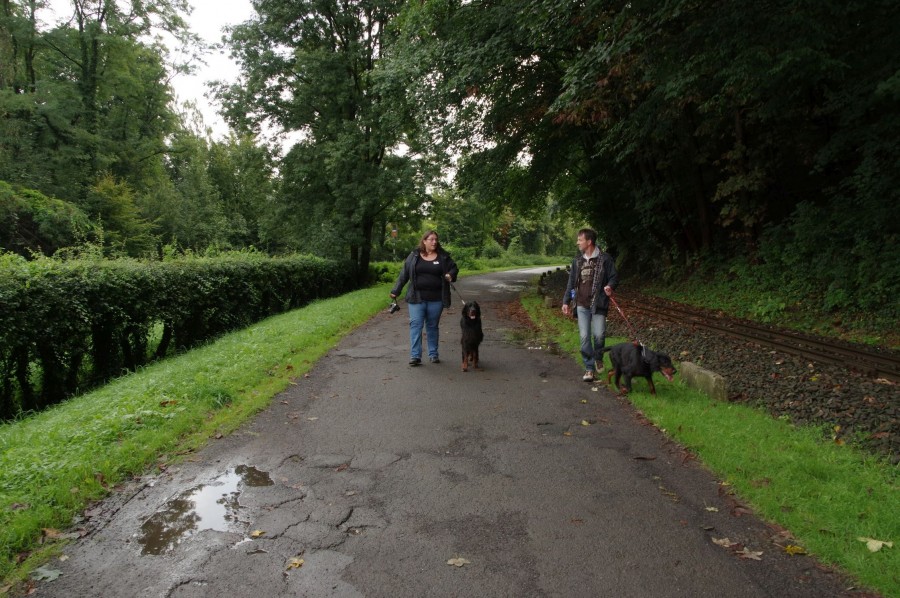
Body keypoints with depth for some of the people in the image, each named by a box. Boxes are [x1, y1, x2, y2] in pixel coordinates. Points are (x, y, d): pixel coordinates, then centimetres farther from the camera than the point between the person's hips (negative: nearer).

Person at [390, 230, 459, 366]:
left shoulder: (443, 256, 3)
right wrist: (395, 291, 5)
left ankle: (433, 354, 20)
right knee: (416, 324, -6)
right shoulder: (414, 256, 3)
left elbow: (454, 268, 12)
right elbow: (404, 274, 5)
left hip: (436, 299, 1)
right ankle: (415, 355, -4)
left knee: (432, 326, 10)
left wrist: (451, 275, -11)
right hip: (417, 298, -1)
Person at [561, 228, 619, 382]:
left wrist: (610, 286, -22)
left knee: (599, 334, -9)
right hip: (582, 305, 4)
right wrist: (566, 301, 13)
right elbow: (571, 282, 16)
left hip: (598, 304, -4)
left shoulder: (605, 259, -3)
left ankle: (598, 358, 22)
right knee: (584, 337, 0)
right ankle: (589, 368, 10)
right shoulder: (577, 261, 11)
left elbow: (614, 277, 0)